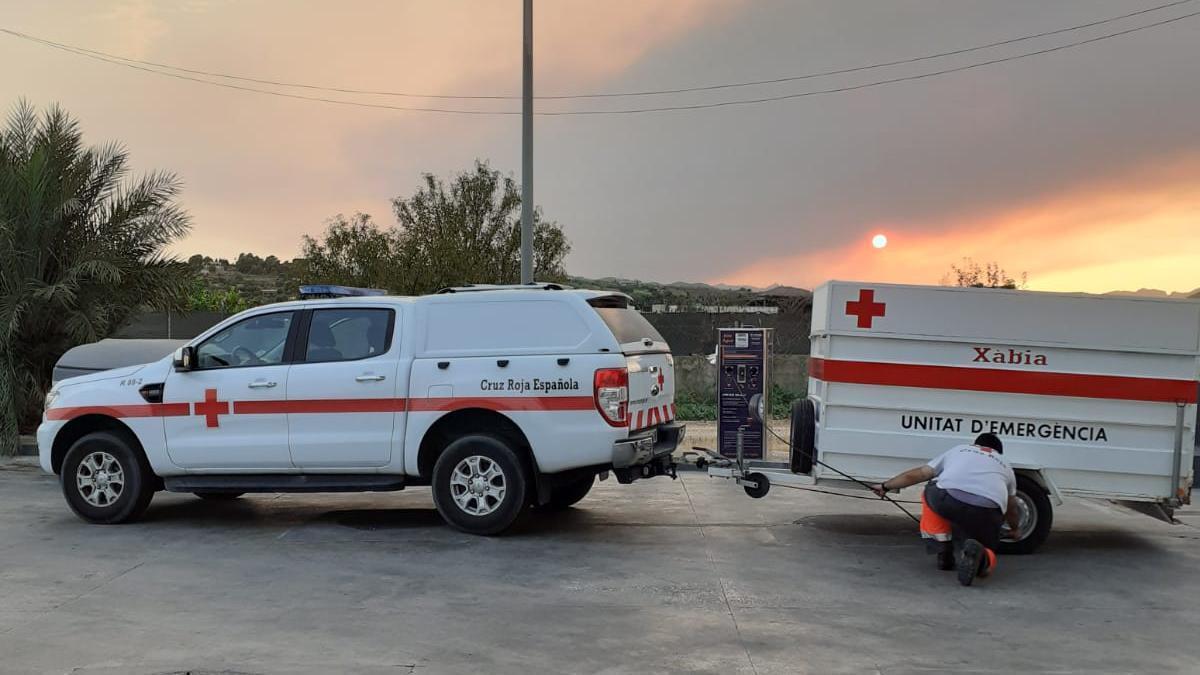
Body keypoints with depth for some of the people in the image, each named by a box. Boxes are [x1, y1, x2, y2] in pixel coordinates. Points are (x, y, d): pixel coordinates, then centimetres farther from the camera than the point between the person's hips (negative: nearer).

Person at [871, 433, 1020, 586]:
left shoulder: (958, 450, 34)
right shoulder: (1005, 467, 36)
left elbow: (917, 474, 33)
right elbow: (1011, 509, 46)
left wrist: (885, 486, 46)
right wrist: (1015, 528, 68)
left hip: (949, 499, -1)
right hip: (987, 511, 1)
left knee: (931, 493, 33)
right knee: (987, 555, 24)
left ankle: (944, 553, 23)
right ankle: (978, 556, -13)